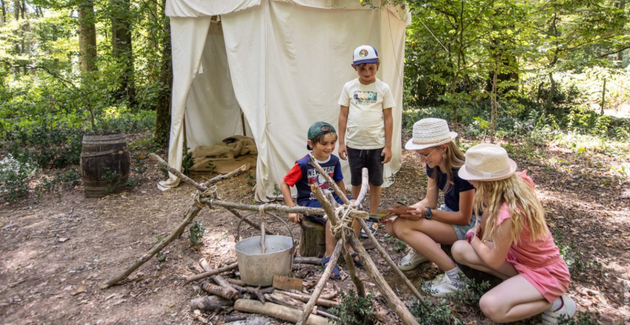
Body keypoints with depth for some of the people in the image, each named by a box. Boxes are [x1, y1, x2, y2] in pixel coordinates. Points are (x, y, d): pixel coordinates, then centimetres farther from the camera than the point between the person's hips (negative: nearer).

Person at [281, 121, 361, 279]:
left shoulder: (334, 161, 2)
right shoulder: (303, 164, -14)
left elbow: (339, 182, 18)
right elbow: (284, 184, -8)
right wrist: (292, 209, -12)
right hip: (310, 202, -6)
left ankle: (351, 249, -2)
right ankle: (328, 257, -16)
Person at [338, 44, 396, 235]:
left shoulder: (383, 89, -3)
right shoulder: (349, 87, 1)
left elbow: (388, 118, -2)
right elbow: (343, 115, 3)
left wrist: (388, 146, -5)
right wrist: (341, 142, -1)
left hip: (376, 145, -1)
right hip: (354, 145, 2)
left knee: (375, 183, 8)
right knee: (355, 183, 14)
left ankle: (373, 218, 21)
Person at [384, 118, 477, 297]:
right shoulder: (433, 166, -5)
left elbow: (464, 217, -21)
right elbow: (430, 201, 1)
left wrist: (426, 213, -28)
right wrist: (405, 210, -17)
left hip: (467, 224, -7)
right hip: (448, 213, 7)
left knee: (403, 226, -27)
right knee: (391, 225, -13)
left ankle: (454, 275, -18)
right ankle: (423, 250, 14)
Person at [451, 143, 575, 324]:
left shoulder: (509, 215, -37)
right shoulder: (516, 183, -14)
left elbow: (494, 261, -17)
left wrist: (472, 237, -4)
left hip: (545, 273, -8)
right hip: (519, 256, 8)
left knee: (490, 306, -30)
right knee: (459, 250, -5)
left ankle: (556, 303, -5)